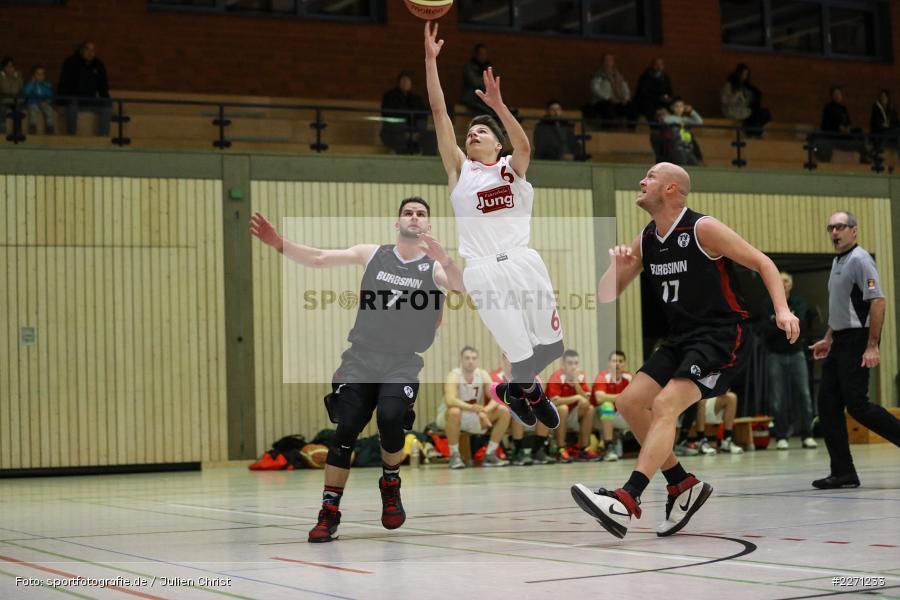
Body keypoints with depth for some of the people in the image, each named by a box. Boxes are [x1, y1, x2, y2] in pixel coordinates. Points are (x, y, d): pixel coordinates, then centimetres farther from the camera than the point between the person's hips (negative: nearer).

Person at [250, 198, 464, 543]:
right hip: (361, 356, 2)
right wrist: (279, 243, -10)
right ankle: (329, 513, 1)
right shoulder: (372, 254, 9)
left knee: (390, 418, -26)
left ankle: (390, 486, 3)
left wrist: (443, 258, -38)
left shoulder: (434, 267, 2)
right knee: (345, 429, -9)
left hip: (403, 362, -2)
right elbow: (319, 259, 5)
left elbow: (461, 289, -18)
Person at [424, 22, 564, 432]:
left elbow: (524, 146, -14)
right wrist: (430, 61, -5)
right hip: (483, 272, -1)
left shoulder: (511, 168, 10)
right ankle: (527, 388, 30)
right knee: (522, 354, -5)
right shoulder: (459, 169, 10)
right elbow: (439, 113, 3)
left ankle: (518, 386, 35)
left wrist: (498, 105, -29)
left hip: (524, 263, 1)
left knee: (552, 344, 4)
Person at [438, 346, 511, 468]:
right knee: (454, 411, -40)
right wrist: (470, 407, -55)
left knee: (504, 412, -12)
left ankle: (490, 454, -6)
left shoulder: (483, 374, -7)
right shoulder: (454, 376, -22)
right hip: (448, 417, -5)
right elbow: (449, 400, -39)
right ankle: (454, 455, -25)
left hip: (475, 418, 5)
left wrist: (485, 410, -36)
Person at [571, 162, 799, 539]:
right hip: (682, 339, 8)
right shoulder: (645, 241, 8)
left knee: (665, 405, -23)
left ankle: (627, 501, -32)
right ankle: (683, 485, 12)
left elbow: (762, 262, -9)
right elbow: (605, 297, 11)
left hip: (722, 337, -8)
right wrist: (616, 266, -10)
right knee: (629, 402, 2)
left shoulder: (702, 229, -13)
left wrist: (782, 310, -24)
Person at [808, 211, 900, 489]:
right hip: (840, 341, 9)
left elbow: (877, 301, -20)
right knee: (827, 404, 4)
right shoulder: (837, 261, 17)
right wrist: (828, 339, 24)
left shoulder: (859, 259, -12)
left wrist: (872, 346, -24)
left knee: (856, 404, -12)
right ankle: (843, 472, 6)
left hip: (857, 341, -9)